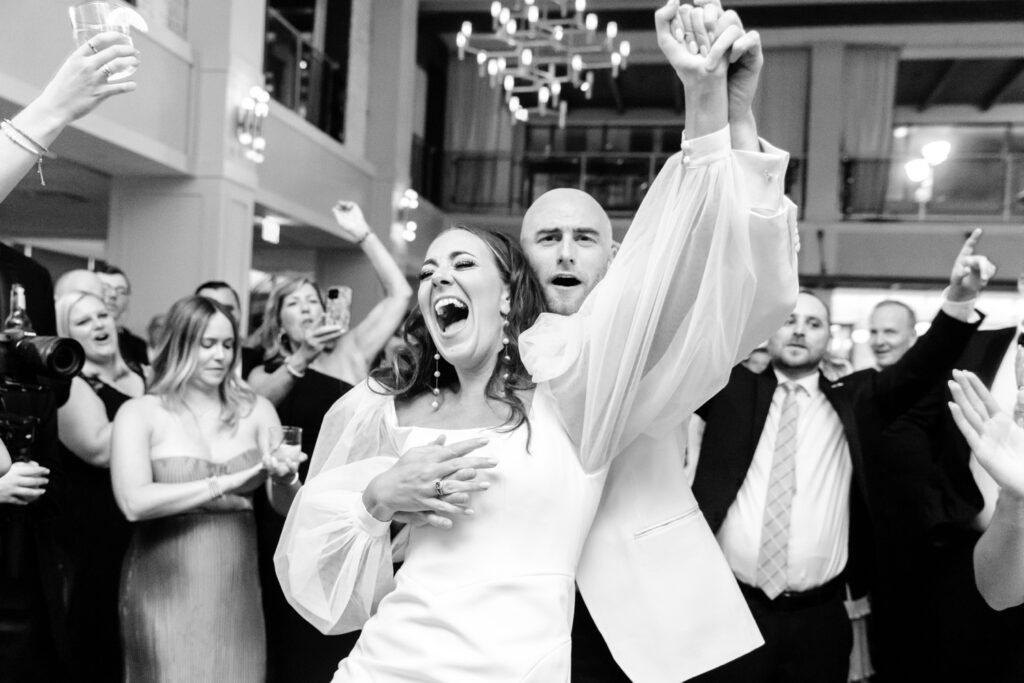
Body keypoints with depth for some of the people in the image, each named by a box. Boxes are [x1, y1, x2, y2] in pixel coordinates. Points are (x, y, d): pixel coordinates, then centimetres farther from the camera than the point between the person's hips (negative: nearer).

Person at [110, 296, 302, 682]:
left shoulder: (256, 410, 2)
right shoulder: (139, 413, -5)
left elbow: (285, 506, 2)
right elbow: (134, 503, -18)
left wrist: (284, 478, -20)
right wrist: (225, 482, -20)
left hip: (236, 588, 3)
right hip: (166, 589, -3)